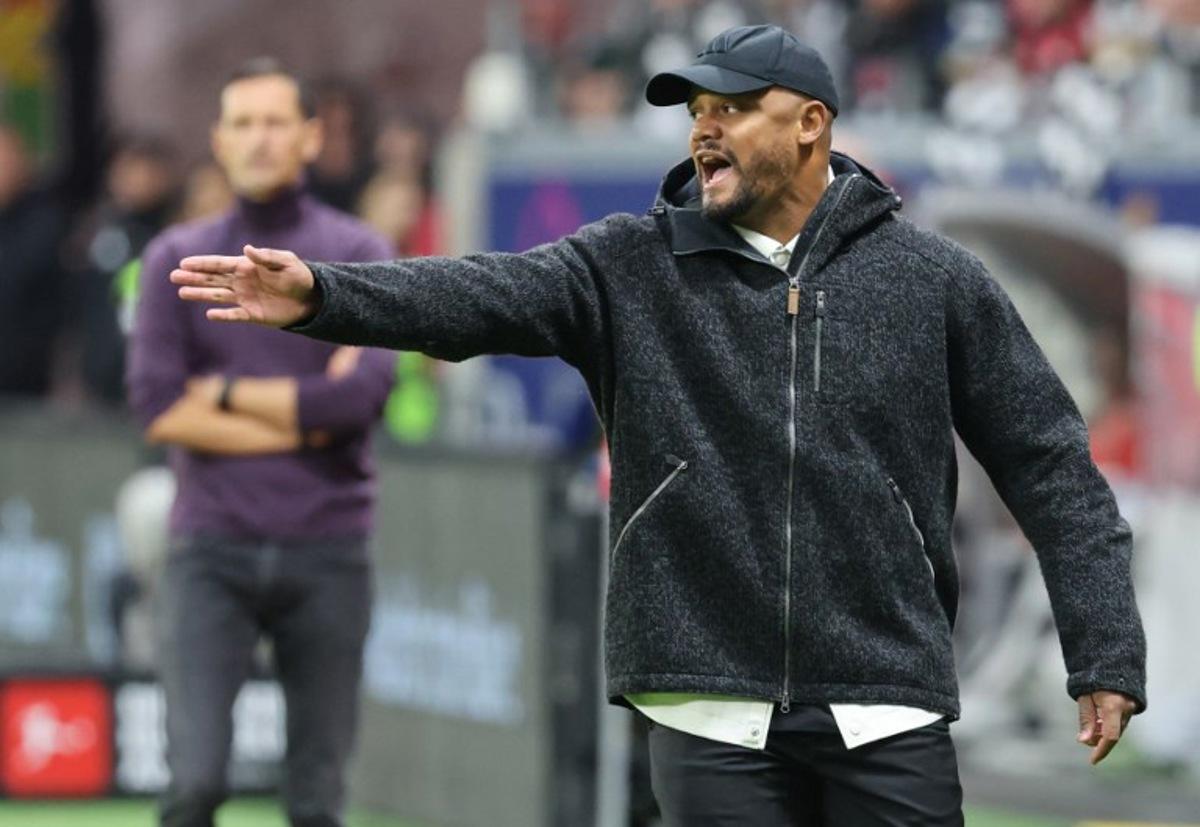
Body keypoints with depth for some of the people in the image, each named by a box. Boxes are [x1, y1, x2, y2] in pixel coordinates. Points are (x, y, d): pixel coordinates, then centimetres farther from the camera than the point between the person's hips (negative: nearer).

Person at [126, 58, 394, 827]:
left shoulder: (358, 255, 4)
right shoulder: (177, 259, 6)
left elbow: (363, 395, -11)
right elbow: (159, 408, -5)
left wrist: (228, 393, -5)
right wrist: (301, 422, -7)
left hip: (327, 556, 0)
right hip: (213, 552, 0)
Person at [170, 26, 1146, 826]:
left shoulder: (937, 282, 4)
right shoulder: (634, 269, 4)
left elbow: (1052, 467, 5)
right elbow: (484, 295, -11)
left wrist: (1107, 657, -1)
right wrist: (324, 295, -28)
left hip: (889, 722, -1)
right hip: (713, 717, 1)